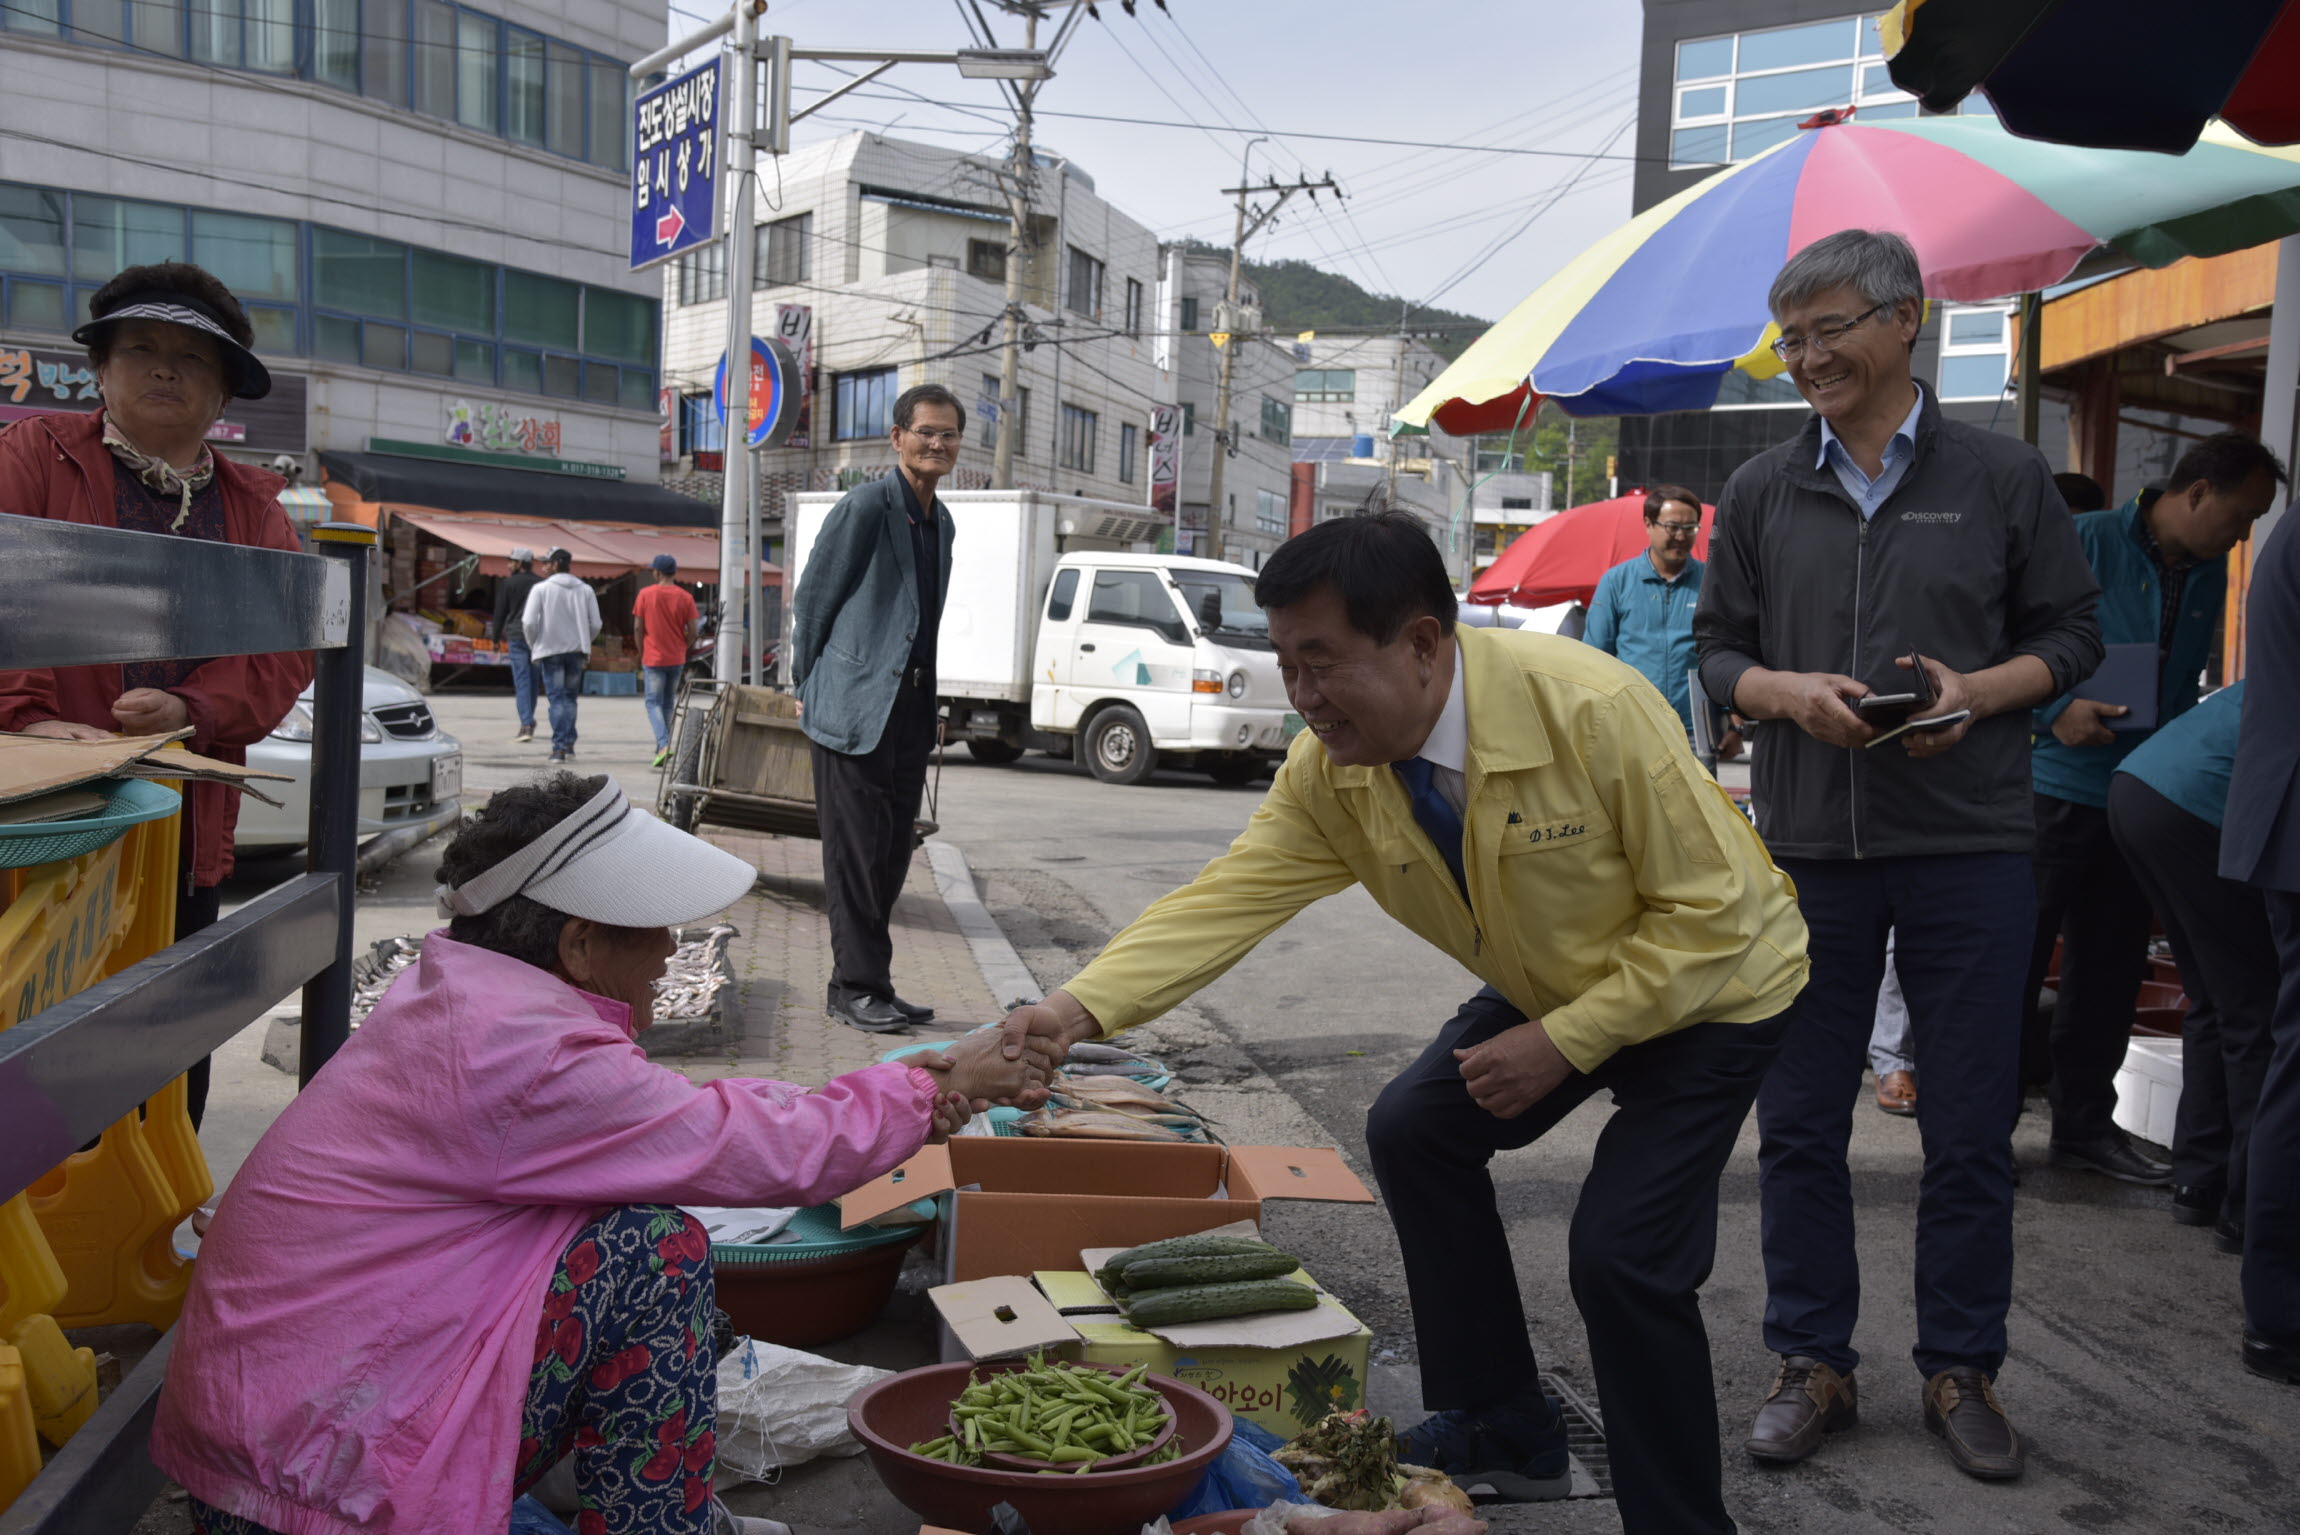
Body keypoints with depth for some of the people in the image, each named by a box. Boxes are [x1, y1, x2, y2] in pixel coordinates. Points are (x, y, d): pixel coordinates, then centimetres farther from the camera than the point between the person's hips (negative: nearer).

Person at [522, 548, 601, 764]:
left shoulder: (541, 588, -5)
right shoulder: (585, 589, 5)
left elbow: (529, 622, -9)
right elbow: (595, 624, 4)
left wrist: (534, 645, 6)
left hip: (550, 650, -3)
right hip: (576, 651, 3)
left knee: (557, 698, -1)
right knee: (570, 698, 14)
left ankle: (559, 748, -6)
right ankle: (569, 745, 11)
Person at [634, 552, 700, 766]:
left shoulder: (645, 595, -6)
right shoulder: (685, 597, -3)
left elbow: (638, 628, -4)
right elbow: (692, 632, -4)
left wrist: (641, 652, 10)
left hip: (653, 658, -2)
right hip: (677, 659, 2)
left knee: (654, 702, 0)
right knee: (669, 703, 16)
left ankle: (664, 744, -19)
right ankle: (662, 746, 23)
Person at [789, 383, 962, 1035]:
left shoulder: (941, 521, 15)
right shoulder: (865, 507, -9)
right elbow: (811, 601, -5)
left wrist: (929, 709, 16)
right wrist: (810, 688, 0)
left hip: (910, 710, 8)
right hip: (855, 706, -8)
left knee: (892, 855, 10)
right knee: (856, 852, -2)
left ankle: (865, 982, 19)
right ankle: (858, 987, 6)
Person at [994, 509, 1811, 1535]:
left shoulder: (1594, 710, -34)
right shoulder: (1330, 771, -17)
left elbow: (1708, 913, -27)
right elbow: (1226, 898, -23)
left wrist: (1562, 1043, -30)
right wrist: (1082, 1007, -37)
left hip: (1710, 985, -6)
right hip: (1552, 989, 7)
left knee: (1622, 1250, -19)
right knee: (1415, 1131, 0)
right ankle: (1504, 1432, 18)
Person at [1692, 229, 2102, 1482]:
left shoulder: (2001, 476, 3)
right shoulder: (1761, 492, 8)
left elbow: (2070, 636, 6)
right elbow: (1717, 649, 10)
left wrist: (1974, 691, -13)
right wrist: (1789, 692, -11)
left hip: (1967, 848, -1)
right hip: (1806, 849, 2)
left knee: (1970, 1131, 6)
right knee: (1798, 1123, 7)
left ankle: (1960, 1370, 23)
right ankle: (1813, 1364, 22)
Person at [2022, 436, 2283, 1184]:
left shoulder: (2209, 575, 12)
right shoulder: (2086, 543, -9)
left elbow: (2186, 684, 21)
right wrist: (2056, 709, -22)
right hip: (2058, 790, -7)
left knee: (2111, 968, 12)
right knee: (2018, 958, -2)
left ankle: (2085, 1121, 23)